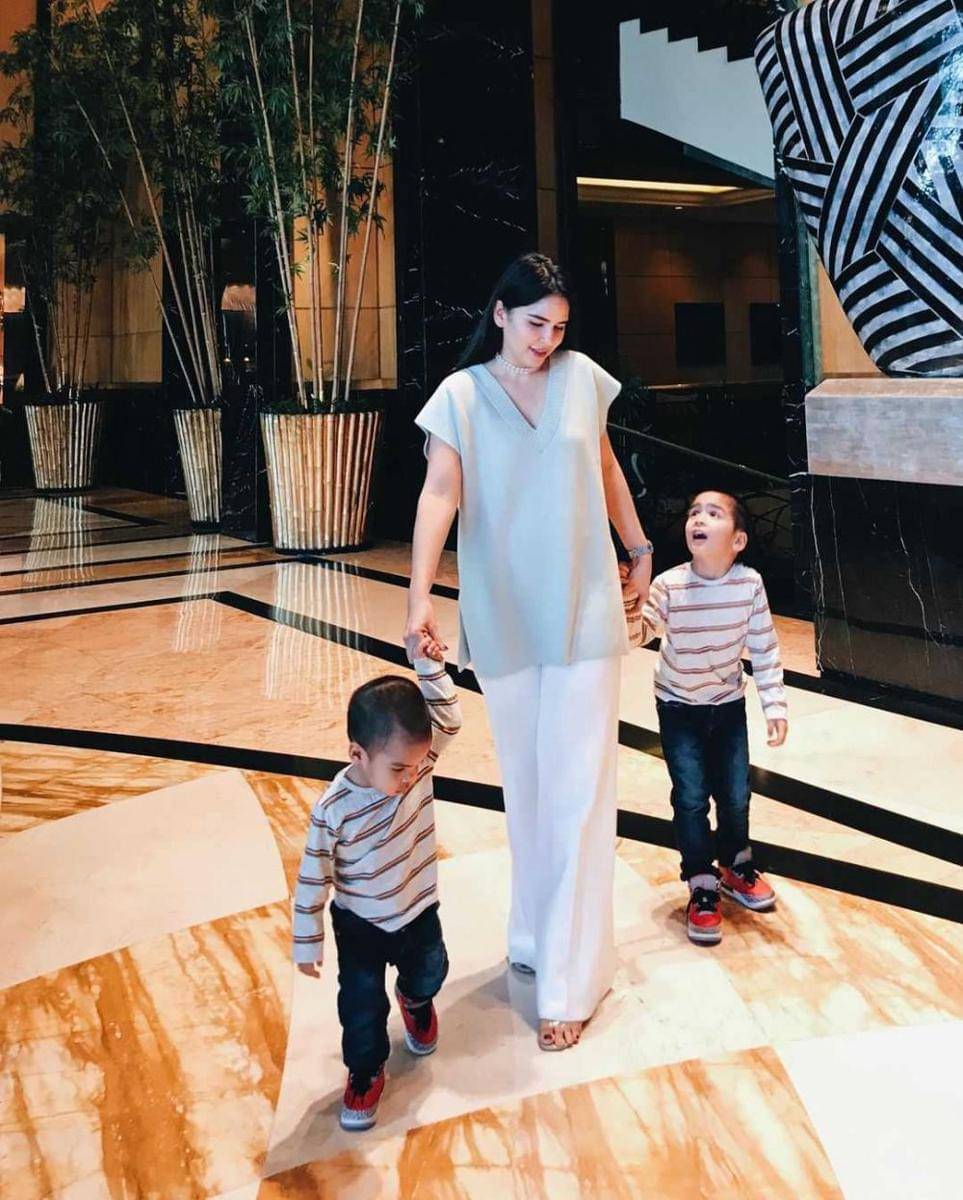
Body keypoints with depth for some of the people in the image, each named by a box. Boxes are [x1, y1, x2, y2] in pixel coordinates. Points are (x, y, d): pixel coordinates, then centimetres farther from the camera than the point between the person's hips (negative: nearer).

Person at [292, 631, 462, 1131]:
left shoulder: (416, 761, -22)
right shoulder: (334, 810, -31)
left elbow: (448, 718, -20)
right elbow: (313, 878, -20)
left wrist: (429, 667, -34)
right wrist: (307, 943, -12)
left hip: (418, 910, 4)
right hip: (360, 924, -4)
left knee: (429, 974, 27)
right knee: (362, 1004, 9)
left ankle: (415, 1002, 62)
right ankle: (366, 1072, 37)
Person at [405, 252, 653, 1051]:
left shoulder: (580, 377, 3)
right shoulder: (460, 395, -3)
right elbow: (441, 491, -16)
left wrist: (640, 550, 20)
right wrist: (420, 593, -29)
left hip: (583, 611, 0)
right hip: (503, 617, 0)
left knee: (578, 791, -2)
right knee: (526, 786, 13)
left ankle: (570, 981, 6)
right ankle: (537, 939, 30)